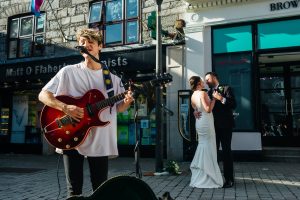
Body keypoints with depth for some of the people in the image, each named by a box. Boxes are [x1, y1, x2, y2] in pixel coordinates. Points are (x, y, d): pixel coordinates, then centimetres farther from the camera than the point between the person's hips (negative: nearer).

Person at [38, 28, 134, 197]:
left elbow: (117, 108, 12)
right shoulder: (68, 72, 0)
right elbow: (43, 95, -3)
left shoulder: (112, 78, 8)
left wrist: (126, 102, -11)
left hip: (100, 142, 2)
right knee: (74, 189, 5)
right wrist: (65, 108, -19)